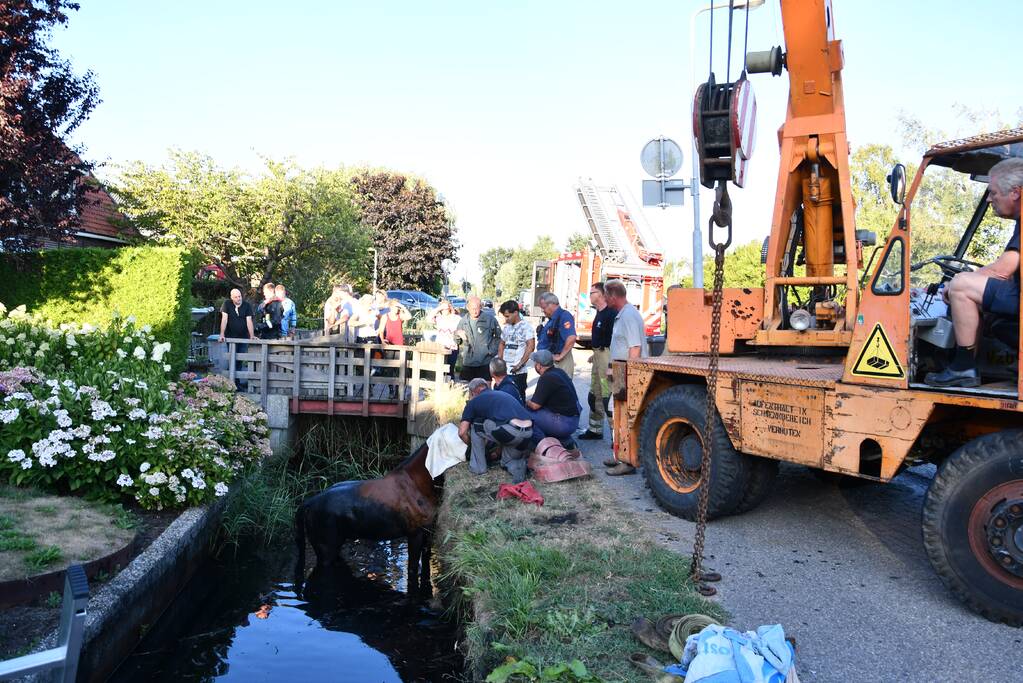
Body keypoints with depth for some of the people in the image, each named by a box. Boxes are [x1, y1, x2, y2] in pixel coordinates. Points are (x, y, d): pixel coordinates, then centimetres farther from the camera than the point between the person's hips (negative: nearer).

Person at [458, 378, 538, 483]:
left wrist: (471, 445, 37)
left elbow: (462, 432, 16)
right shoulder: (502, 394, 35)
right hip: (528, 433, 6)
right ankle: (517, 466, 4)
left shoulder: (474, 401, 18)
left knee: (475, 426, 22)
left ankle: (478, 466, 25)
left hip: (509, 431, -6)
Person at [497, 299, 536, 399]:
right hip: (504, 370, 6)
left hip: (518, 371, -6)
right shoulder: (506, 327, 14)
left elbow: (531, 346, -14)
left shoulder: (526, 326, -8)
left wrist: (520, 364, -17)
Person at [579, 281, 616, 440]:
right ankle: (595, 429, 28)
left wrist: (612, 363, -24)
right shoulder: (599, 313, 15)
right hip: (599, 355, 11)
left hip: (607, 355, -11)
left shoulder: (611, 313, -17)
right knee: (594, 395, 17)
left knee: (607, 395, -11)